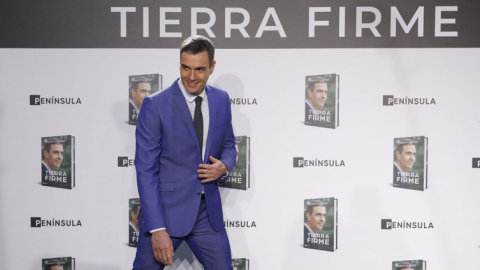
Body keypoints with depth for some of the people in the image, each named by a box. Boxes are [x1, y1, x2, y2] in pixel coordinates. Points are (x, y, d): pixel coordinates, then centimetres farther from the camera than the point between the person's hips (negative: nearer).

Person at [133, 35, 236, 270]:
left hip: (208, 210, 4)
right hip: (166, 209, -4)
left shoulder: (221, 100, 4)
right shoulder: (155, 105, -11)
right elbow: (145, 170, -13)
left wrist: (224, 167, -6)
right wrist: (157, 229, -19)